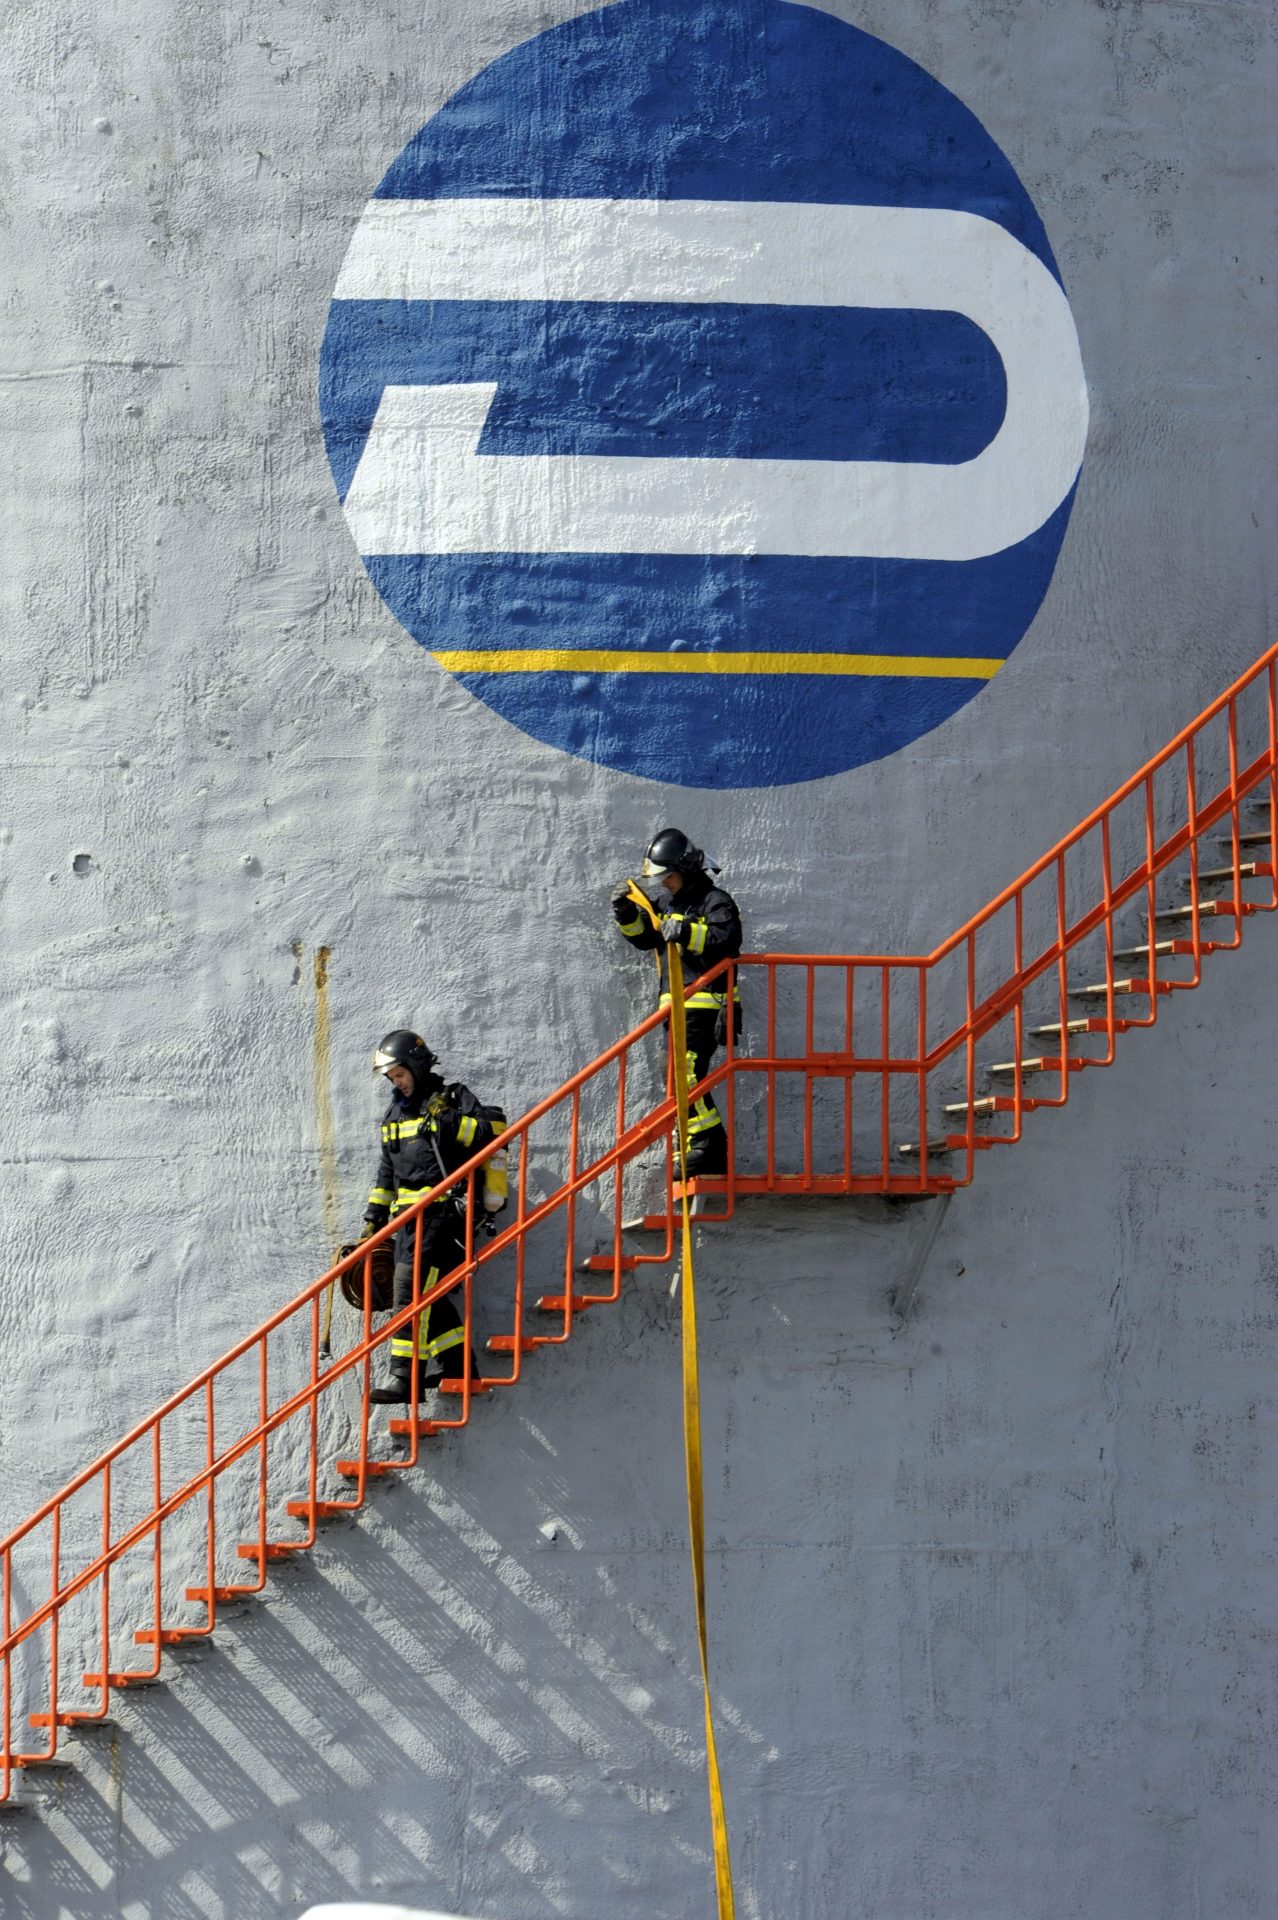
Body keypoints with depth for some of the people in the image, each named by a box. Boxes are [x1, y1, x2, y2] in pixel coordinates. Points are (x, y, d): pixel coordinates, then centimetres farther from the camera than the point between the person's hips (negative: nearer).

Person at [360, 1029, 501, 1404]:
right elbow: (387, 1171, 29)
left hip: (442, 1208, -8)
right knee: (425, 1292, 4)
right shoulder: (396, 1113, 23)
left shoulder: (454, 1099, 1)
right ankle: (457, 1365, 11)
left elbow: (491, 1132, -9)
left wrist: (448, 1120, -18)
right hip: (408, 1213, 8)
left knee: (412, 1285, -17)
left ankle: (405, 1376, -20)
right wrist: (373, 1218, 26)